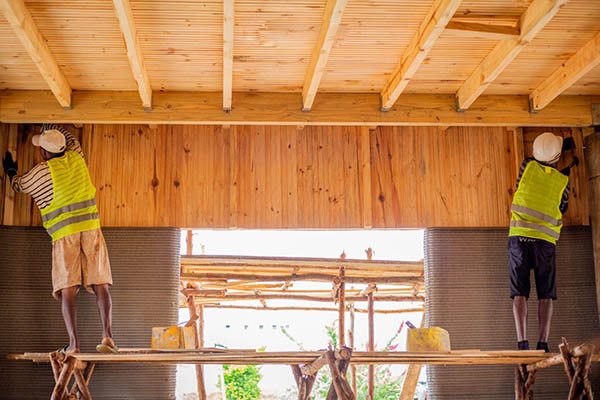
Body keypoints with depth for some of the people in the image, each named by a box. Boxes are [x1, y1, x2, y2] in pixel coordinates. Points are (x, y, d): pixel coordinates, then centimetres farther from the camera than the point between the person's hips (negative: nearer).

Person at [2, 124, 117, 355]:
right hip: (91, 228, 3)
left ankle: (73, 342, -10)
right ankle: (107, 336, -10)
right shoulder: (77, 158, 12)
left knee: (67, 289, -3)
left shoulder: (41, 172, 2)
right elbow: (71, 139, 36)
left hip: (64, 234, -3)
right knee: (100, 284, -1)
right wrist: (50, 127, 49)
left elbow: (19, 185, 23)